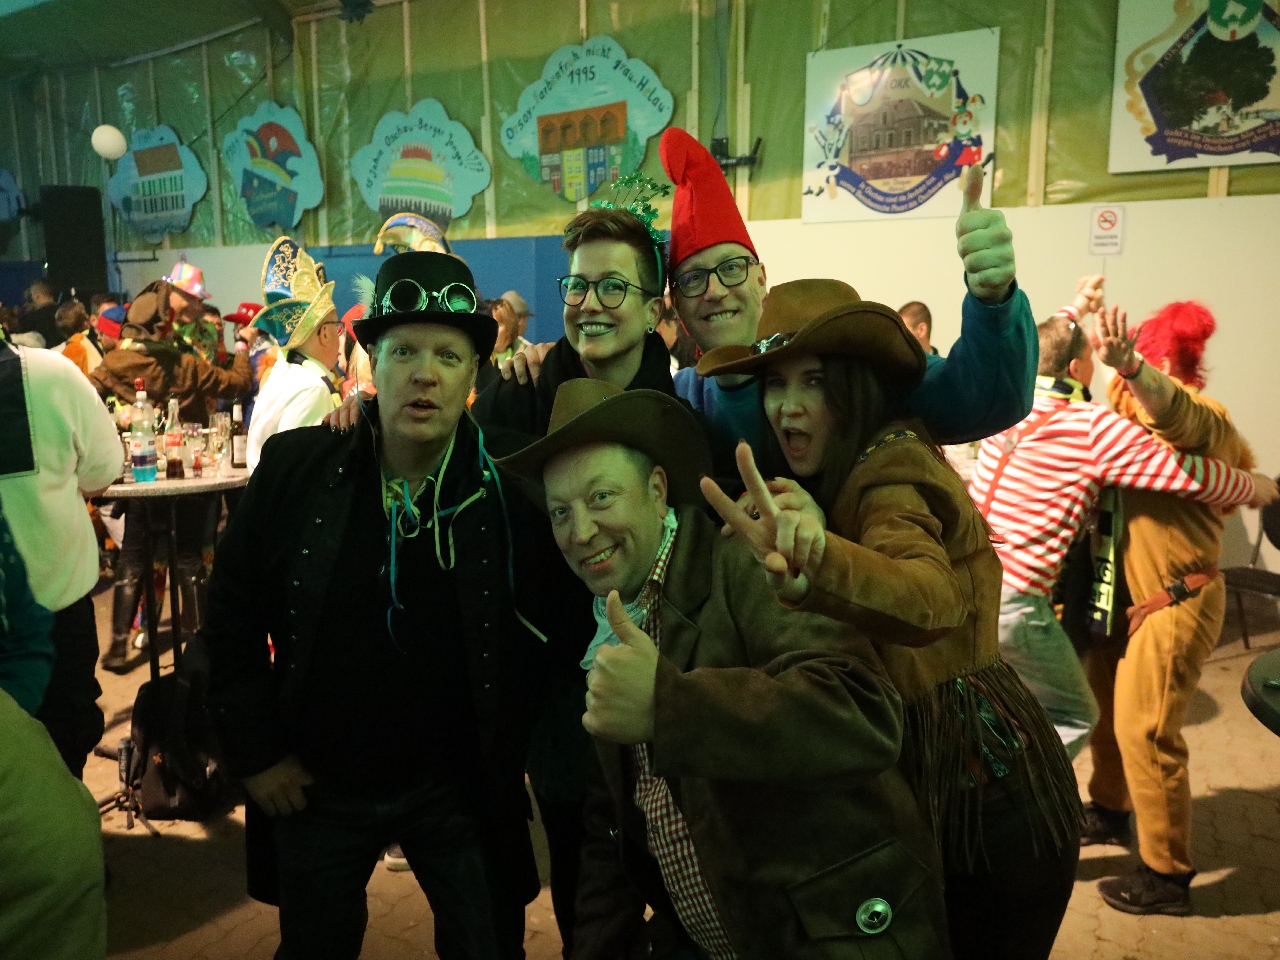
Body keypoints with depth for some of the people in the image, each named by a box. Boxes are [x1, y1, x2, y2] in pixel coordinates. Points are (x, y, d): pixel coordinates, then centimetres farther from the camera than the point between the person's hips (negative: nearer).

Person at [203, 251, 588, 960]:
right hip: (315, 787, 2)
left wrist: (511, 741, -12)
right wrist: (256, 754, -2)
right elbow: (233, 616, -2)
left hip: (462, 788, -1)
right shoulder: (296, 467, -10)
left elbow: (563, 622, -4)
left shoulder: (512, 487, -14)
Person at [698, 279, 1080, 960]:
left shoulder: (891, 461, -21)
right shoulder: (834, 480, 6)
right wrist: (801, 538, -22)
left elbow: (929, 600, -43)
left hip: (985, 791, -8)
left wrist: (816, 564, -63)